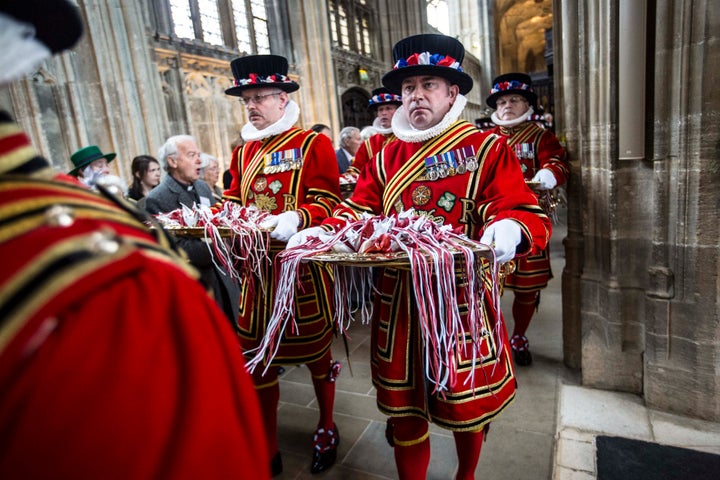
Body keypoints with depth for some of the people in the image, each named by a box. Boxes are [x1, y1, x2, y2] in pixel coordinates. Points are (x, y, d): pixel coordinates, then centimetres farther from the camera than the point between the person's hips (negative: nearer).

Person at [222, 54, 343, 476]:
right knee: (257, 358, 10)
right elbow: (233, 200, 16)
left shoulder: (314, 144, -5)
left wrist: (295, 219, -29)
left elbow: (327, 203, -11)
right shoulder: (244, 152, 13)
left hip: (304, 267, -5)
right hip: (258, 268, 5)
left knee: (316, 350, 13)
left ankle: (327, 428, 39)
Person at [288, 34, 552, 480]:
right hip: (398, 303, 3)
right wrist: (320, 233, -12)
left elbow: (526, 215, -11)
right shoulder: (388, 156, 9)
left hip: (461, 299, -2)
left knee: (467, 405, 17)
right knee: (404, 405, 14)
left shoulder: (488, 149, -3)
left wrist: (510, 229, -34)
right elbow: (358, 209, 6)